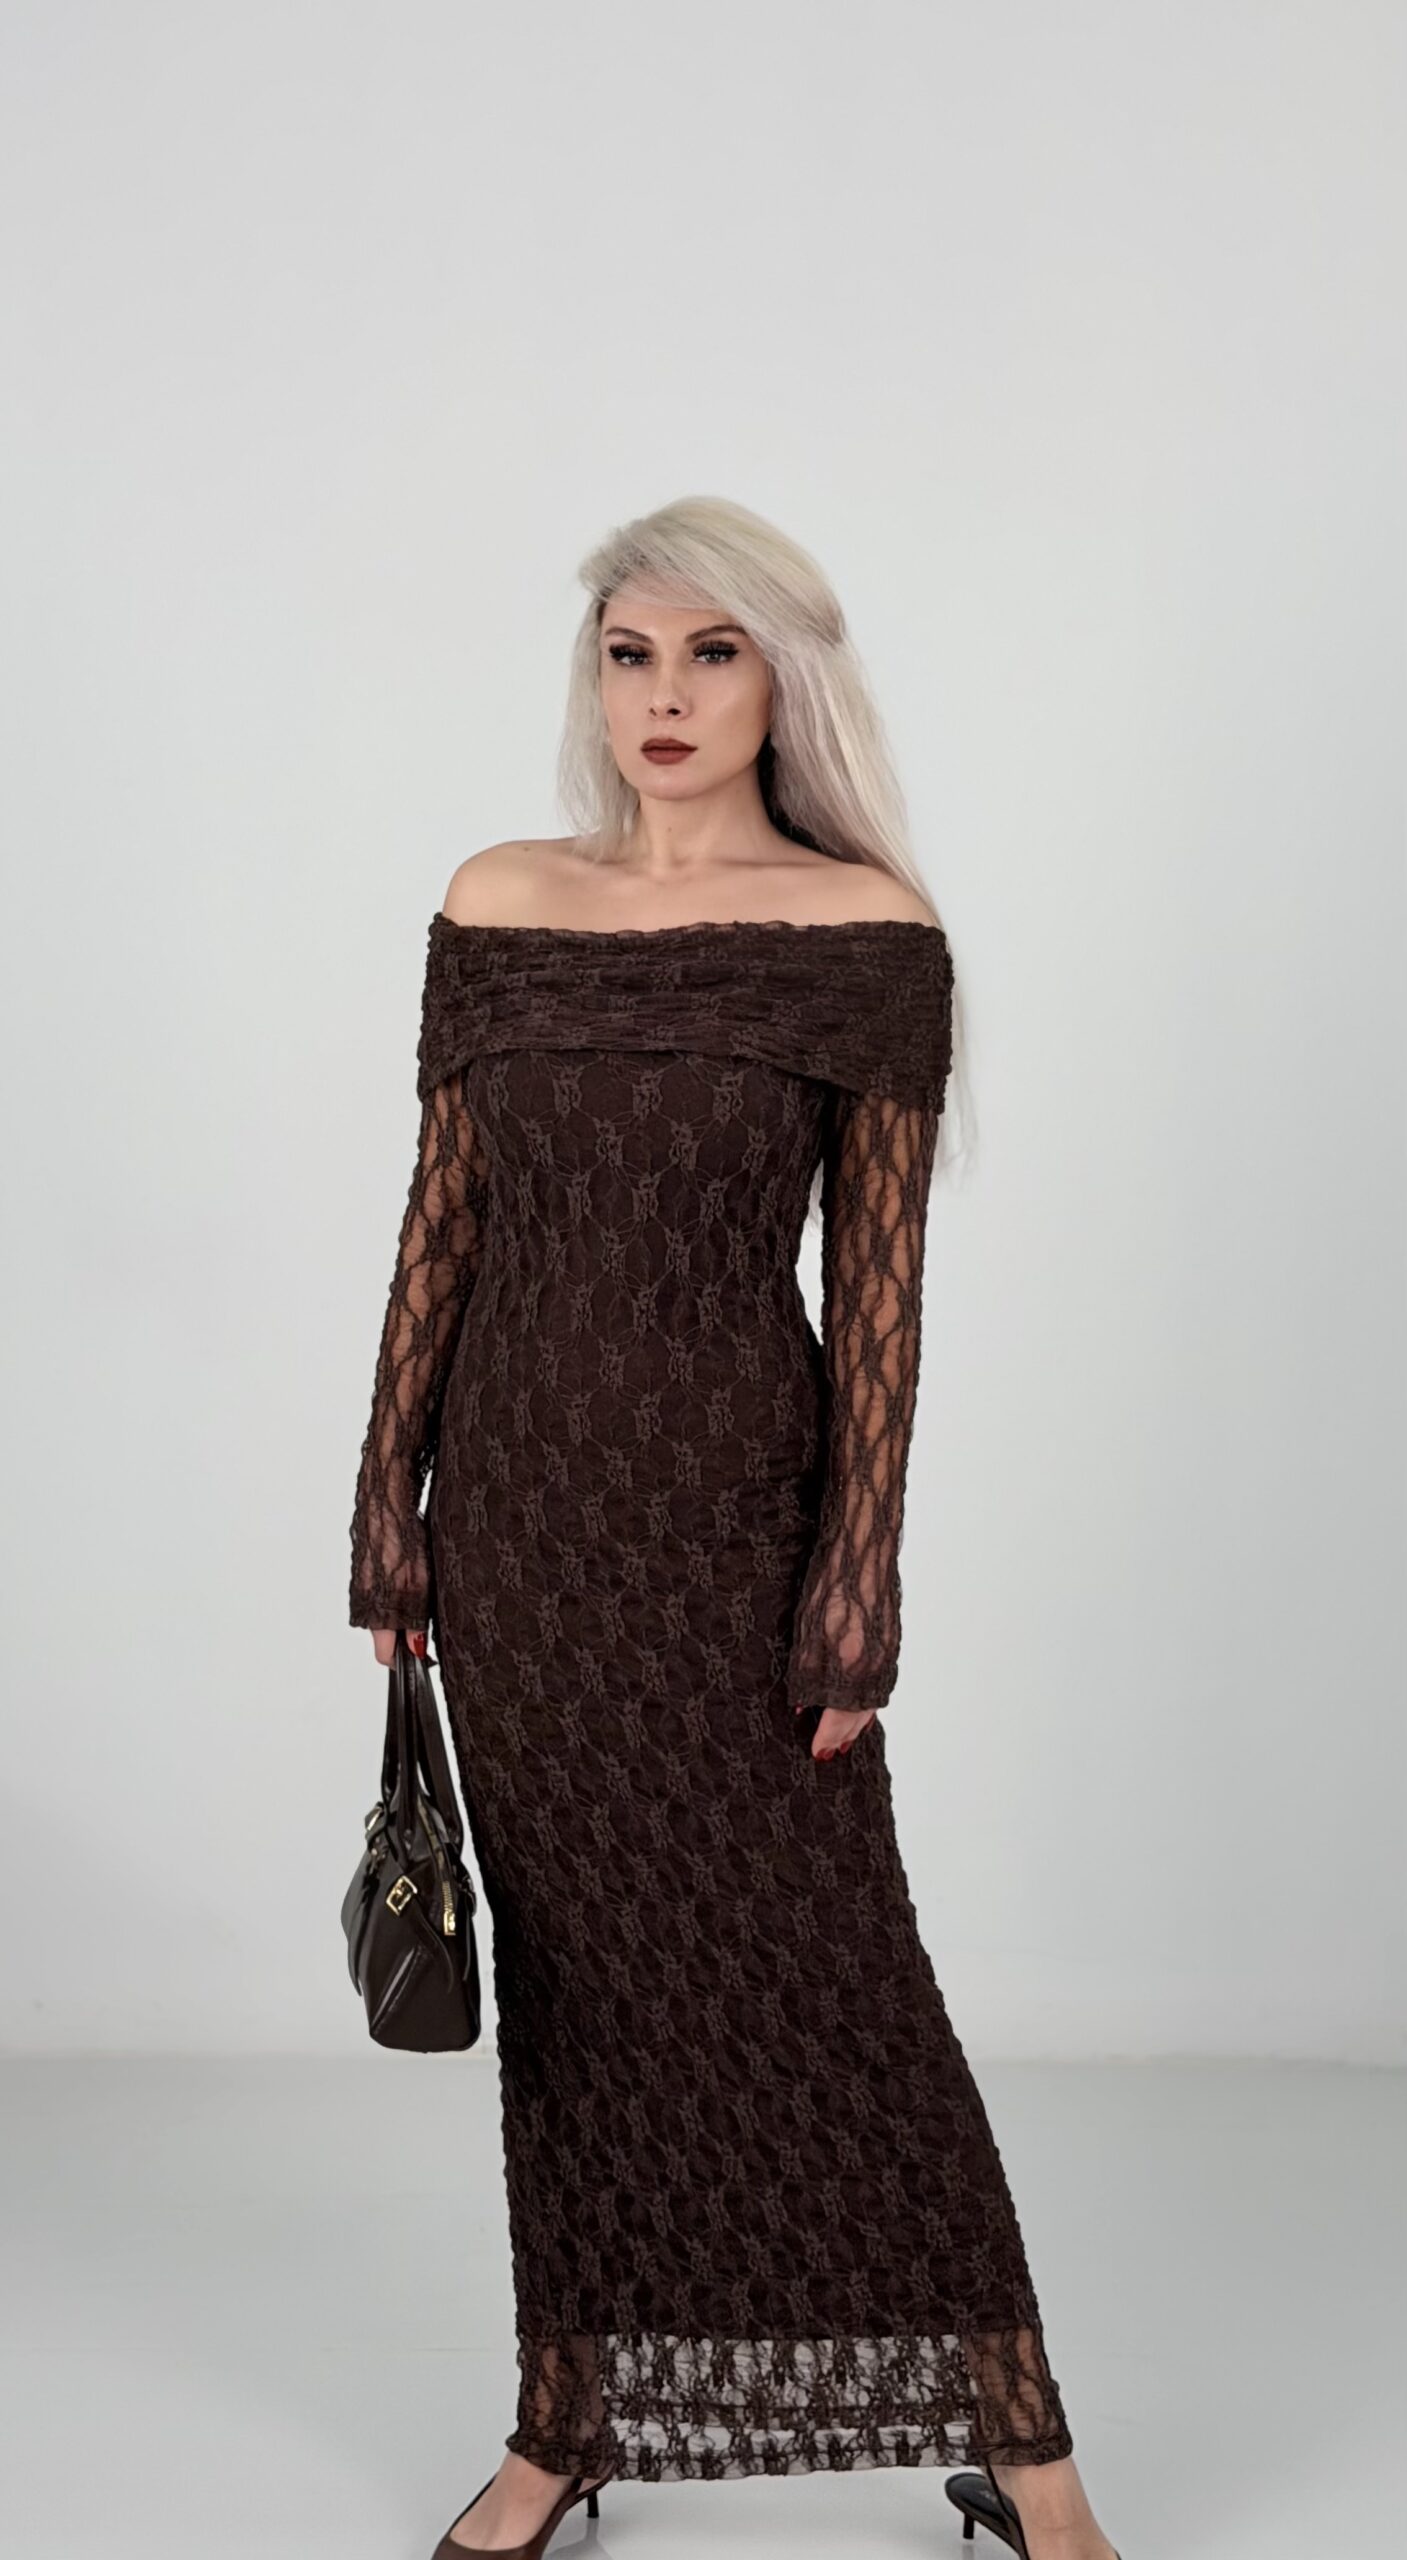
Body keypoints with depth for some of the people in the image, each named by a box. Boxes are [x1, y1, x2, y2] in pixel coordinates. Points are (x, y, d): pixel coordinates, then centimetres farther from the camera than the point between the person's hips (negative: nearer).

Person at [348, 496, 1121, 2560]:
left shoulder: (866, 928, -7)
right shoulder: (495, 910, 4)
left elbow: (878, 1270, -8)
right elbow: (441, 1216, 7)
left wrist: (862, 1563, -11)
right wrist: (390, 1493, 5)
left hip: (730, 1491, -4)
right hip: (518, 1496, 4)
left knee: (825, 1955, 0)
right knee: (568, 1963, 12)